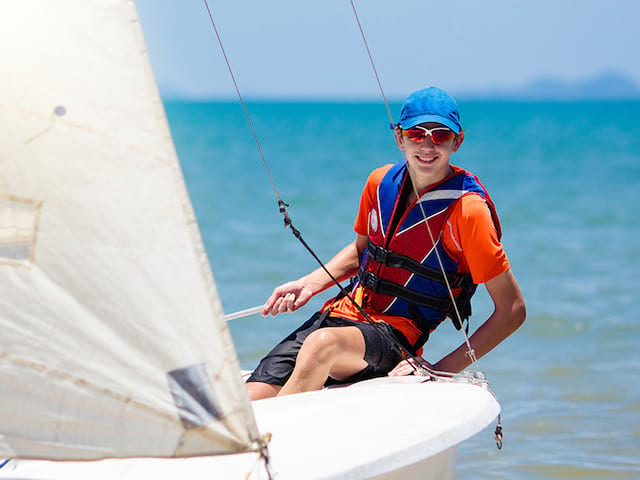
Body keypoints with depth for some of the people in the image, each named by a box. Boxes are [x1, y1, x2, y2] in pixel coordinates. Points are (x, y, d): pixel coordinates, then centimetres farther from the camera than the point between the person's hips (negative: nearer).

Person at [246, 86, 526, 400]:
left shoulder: (467, 209, -12)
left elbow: (513, 310, -10)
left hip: (395, 334, -6)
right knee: (250, 400, -18)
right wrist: (311, 283, 9)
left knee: (322, 343, -38)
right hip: (341, 313, 6)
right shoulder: (381, 182, 6)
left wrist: (442, 370, -14)